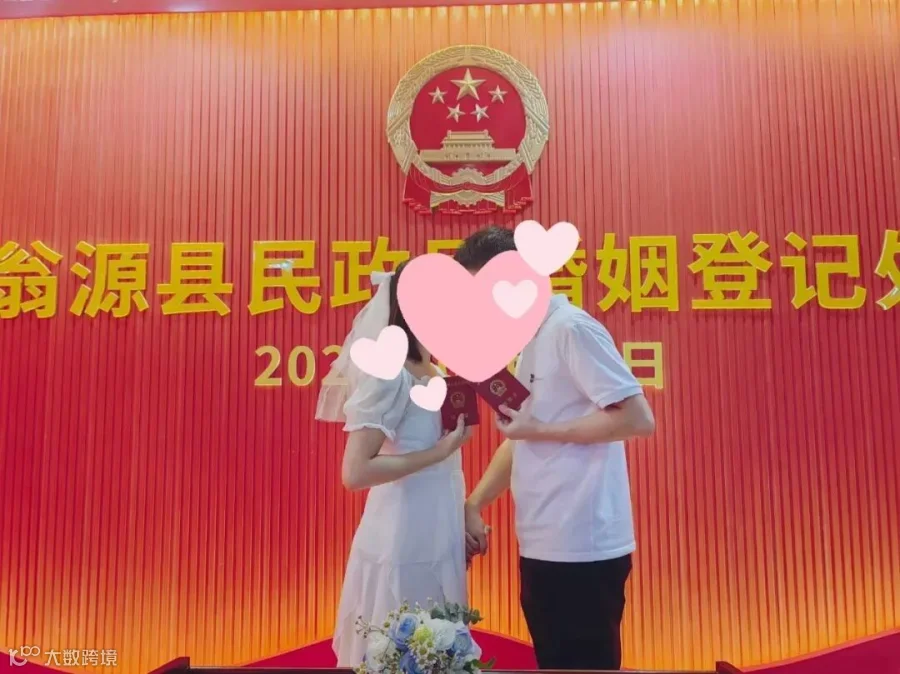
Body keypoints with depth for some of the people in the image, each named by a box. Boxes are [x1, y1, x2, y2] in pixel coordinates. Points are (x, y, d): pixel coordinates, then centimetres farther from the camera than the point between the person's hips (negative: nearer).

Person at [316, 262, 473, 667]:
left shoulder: (432, 374, 8)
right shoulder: (388, 374, -17)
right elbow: (355, 472, -23)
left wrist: (462, 525, 11)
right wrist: (441, 450, -22)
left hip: (436, 543, 8)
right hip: (401, 547, -8)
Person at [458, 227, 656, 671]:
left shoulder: (570, 328, -13)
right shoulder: (529, 340, 13)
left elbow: (638, 419, -19)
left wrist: (539, 429, -16)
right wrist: (472, 506, 9)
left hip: (582, 548, -9)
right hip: (543, 545, 9)